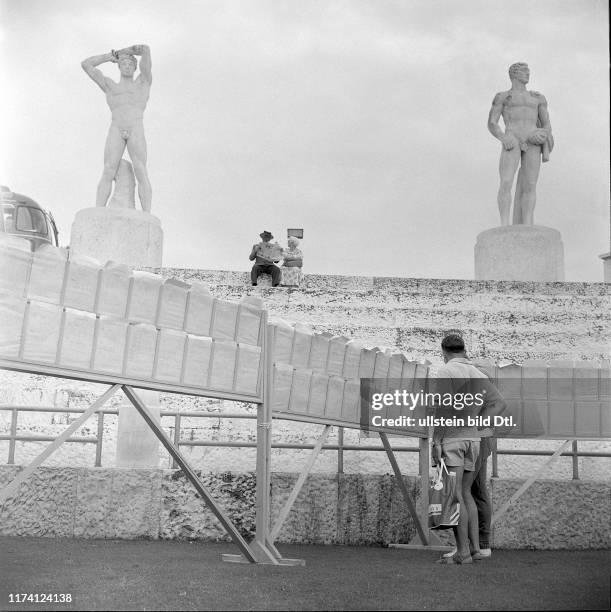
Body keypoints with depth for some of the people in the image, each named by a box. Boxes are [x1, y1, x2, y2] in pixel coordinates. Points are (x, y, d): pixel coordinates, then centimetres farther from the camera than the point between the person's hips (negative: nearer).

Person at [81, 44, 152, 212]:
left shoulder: (143, 82, 22)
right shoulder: (110, 86, 27)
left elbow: (145, 49, 13)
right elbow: (85, 64, 26)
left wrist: (123, 51, 27)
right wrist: (110, 56, 30)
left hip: (136, 130, -1)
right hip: (115, 131, 2)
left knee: (141, 172, -18)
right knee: (108, 172, -15)